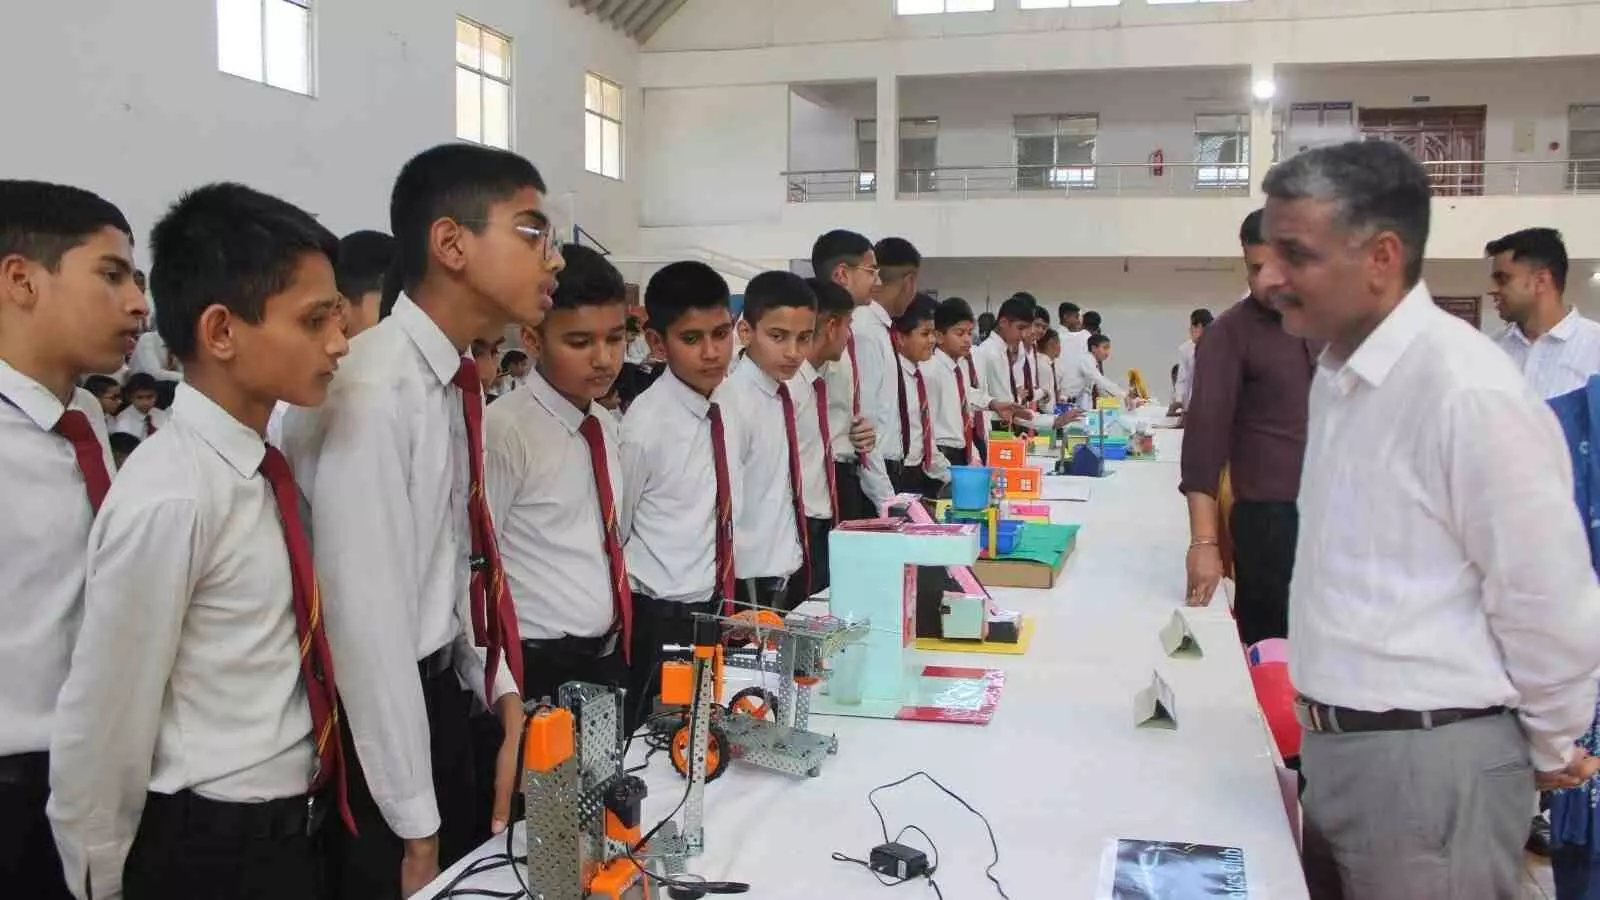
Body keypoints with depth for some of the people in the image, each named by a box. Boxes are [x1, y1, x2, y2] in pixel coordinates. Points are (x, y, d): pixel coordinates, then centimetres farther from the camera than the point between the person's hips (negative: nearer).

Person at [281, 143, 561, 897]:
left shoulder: (455, 381, 2)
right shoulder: (374, 392, -24)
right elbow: (368, 619, -24)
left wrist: (502, 691, 6)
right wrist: (415, 828, -18)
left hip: (442, 694, 8)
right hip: (380, 715, -8)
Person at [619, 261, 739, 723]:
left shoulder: (723, 413, 3)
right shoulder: (645, 425, -18)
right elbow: (611, 538, -9)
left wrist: (724, 609, 15)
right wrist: (632, 628, -2)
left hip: (715, 611, 7)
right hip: (662, 625, -7)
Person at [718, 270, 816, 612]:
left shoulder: (784, 394, 4)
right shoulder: (734, 401, -20)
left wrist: (796, 565, 16)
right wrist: (740, 594, -18)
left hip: (791, 571, 8)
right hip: (754, 582, -8)